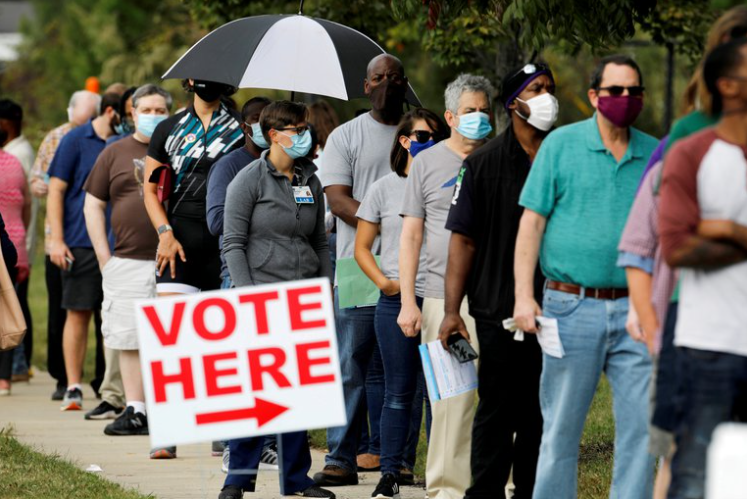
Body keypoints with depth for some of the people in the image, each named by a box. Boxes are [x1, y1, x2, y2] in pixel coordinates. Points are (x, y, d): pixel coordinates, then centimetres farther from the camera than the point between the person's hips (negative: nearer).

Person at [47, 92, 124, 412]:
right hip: (81, 243, -3)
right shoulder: (76, 141, 0)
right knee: (78, 313, -1)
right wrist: (56, 240, -8)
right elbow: (55, 191, -1)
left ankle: (114, 388, 6)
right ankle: (73, 389, 4)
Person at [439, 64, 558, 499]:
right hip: (499, 311, -2)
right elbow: (463, 239, 1)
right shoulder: (484, 164, 2)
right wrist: (452, 310, -6)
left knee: (541, 413, 6)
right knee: (497, 410, 0)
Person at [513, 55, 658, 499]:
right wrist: (524, 295, -7)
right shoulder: (561, 145, 2)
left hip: (636, 311, 2)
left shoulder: (655, 154, 10)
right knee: (562, 427, 3)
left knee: (642, 424, -3)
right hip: (572, 307, -2)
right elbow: (532, 222, 0)